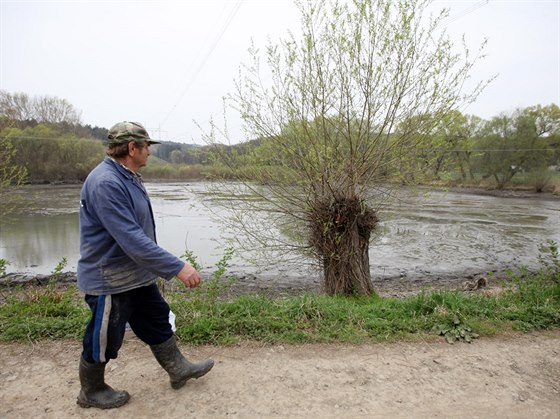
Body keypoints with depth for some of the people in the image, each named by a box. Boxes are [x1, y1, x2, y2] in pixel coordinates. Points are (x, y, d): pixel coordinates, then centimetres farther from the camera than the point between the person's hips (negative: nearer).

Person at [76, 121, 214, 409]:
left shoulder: (127, 178, 6)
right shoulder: (106, 183, -27)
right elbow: (131, 240, -33)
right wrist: (177, 267, -33)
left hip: (137, 275, 10)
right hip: (110, 280, -9)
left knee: (158, 321, 19)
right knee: (104, 340, 11)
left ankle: (178, 369, 35)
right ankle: (91, 392, 36)